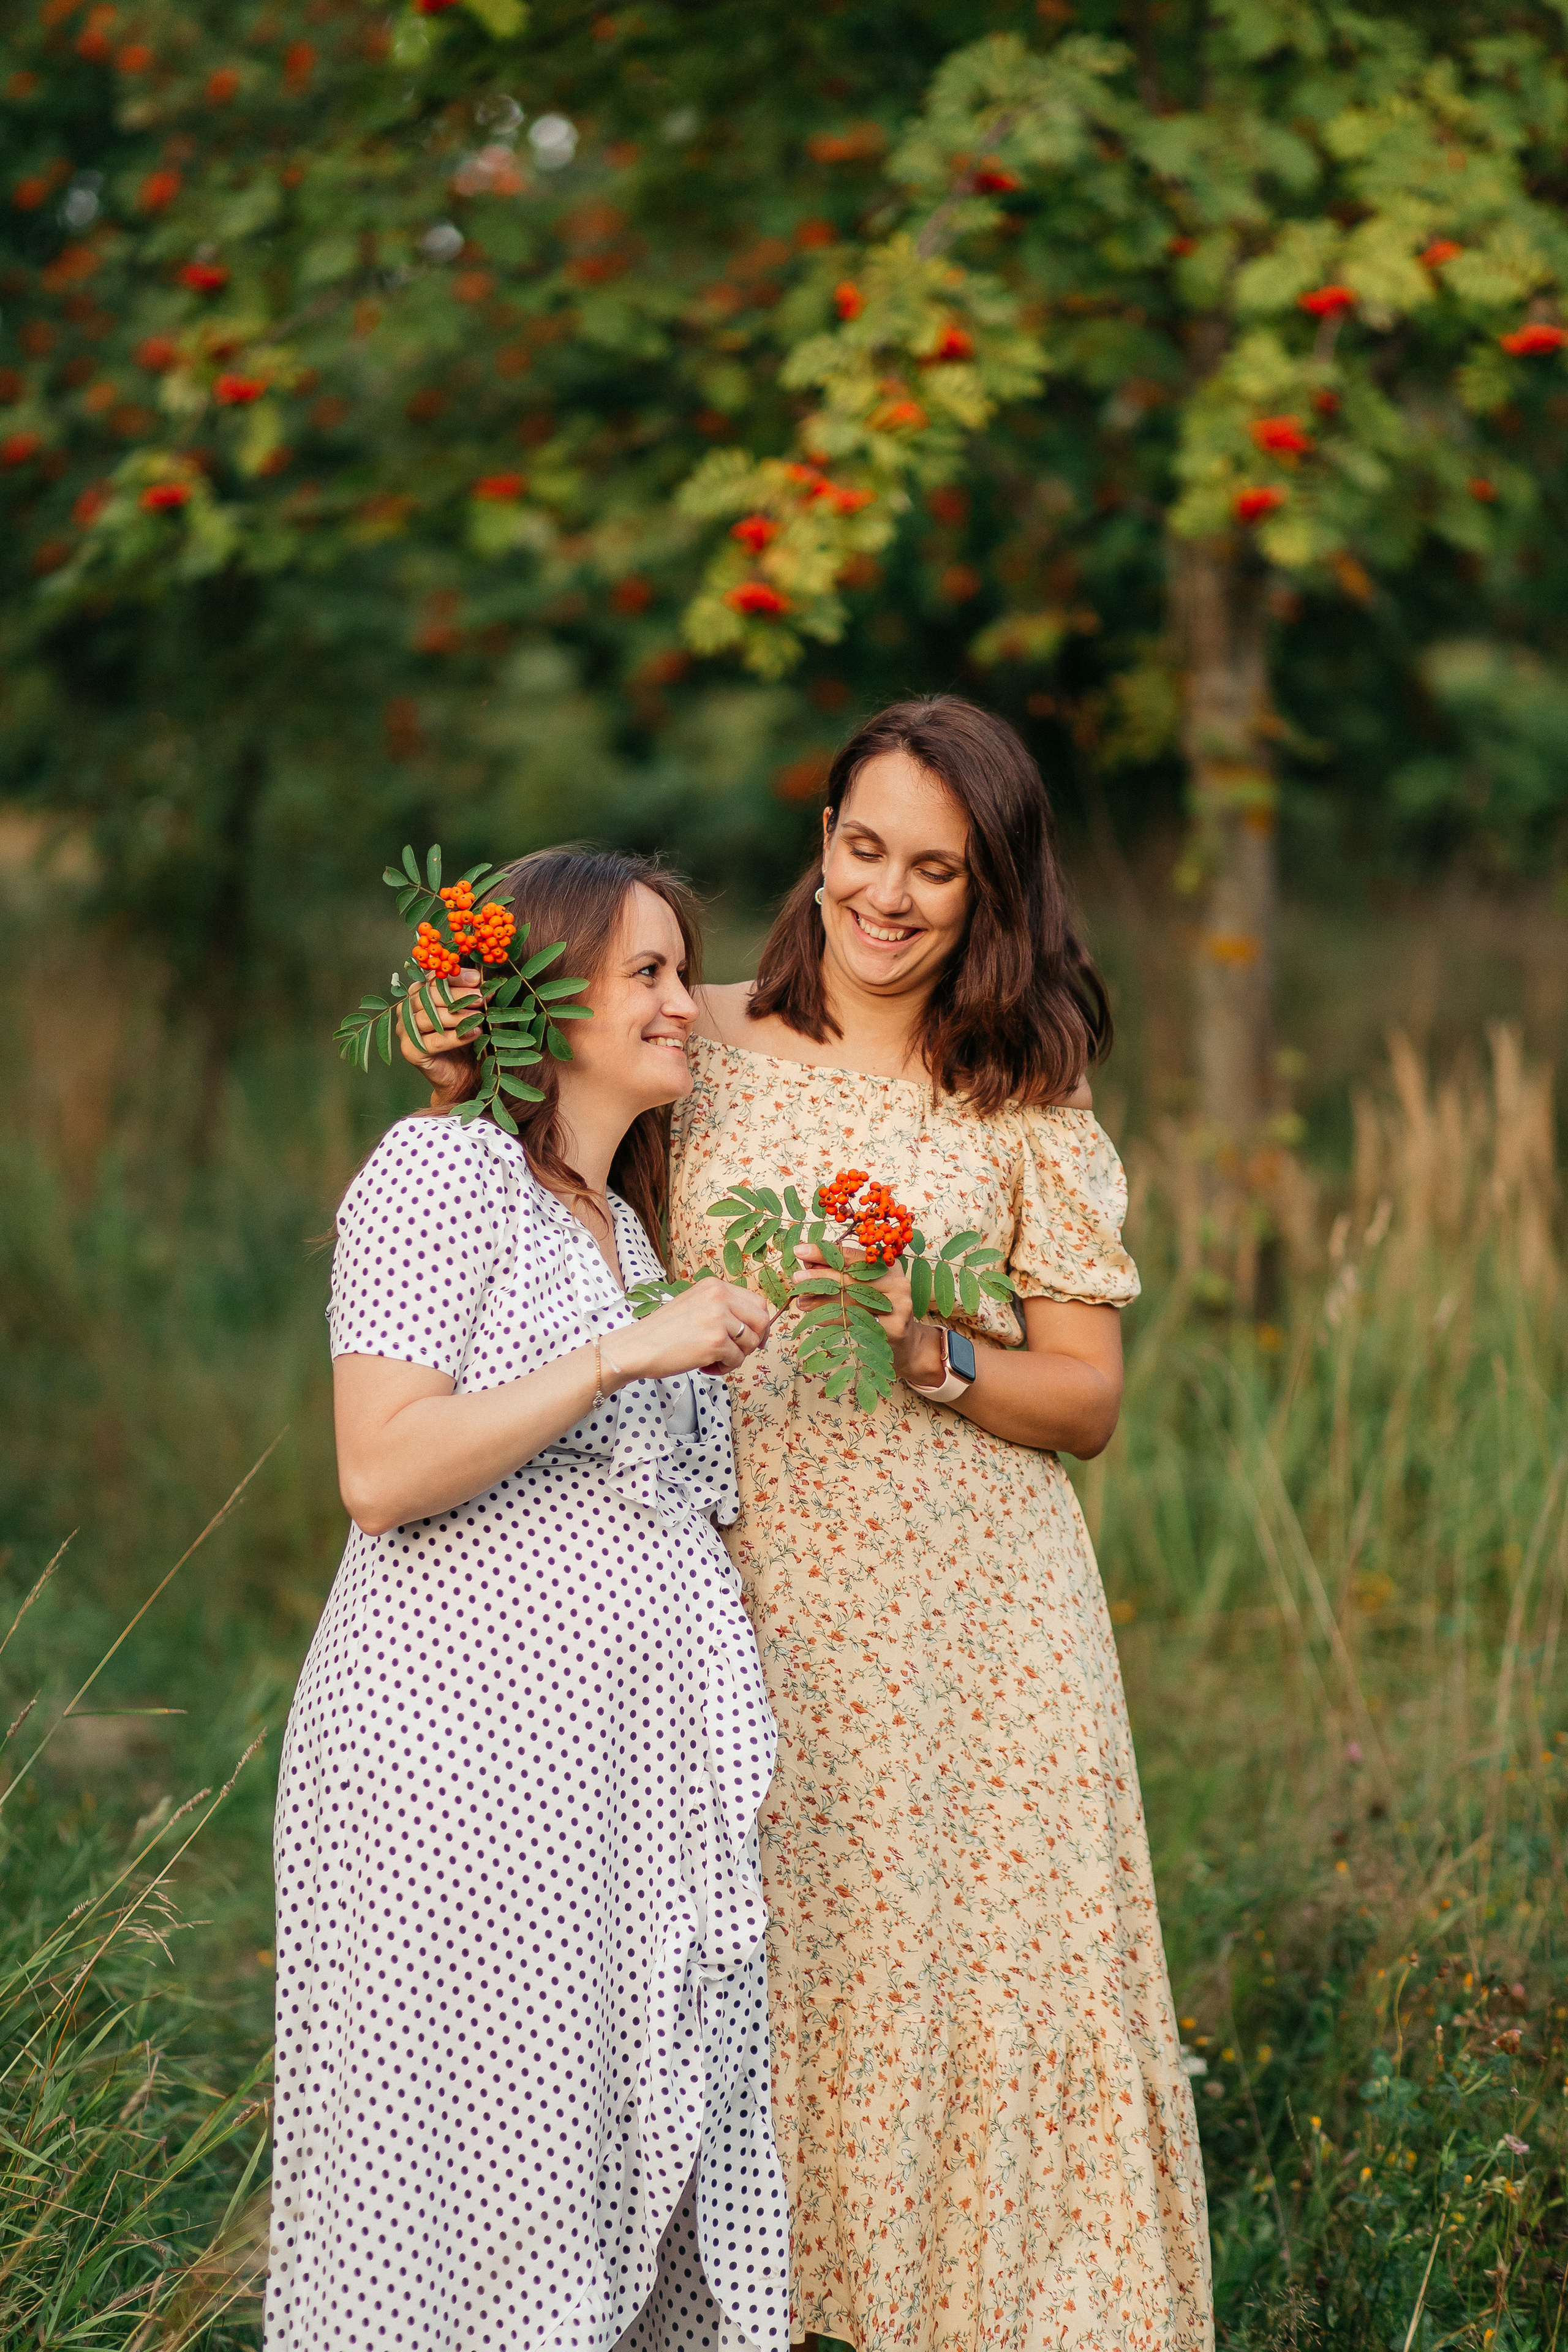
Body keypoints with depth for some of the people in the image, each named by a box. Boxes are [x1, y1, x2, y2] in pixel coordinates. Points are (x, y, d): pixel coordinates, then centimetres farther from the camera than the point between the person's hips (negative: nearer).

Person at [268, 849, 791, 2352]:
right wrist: (627, 1353, -17)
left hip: (635, 1760, 8)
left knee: (646, 2147, 6)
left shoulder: (628, 1228, 20)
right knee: (473, 2162, -4)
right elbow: (381, 1472, -16)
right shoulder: (440, 1171, -5)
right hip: (465, 1749, -8)